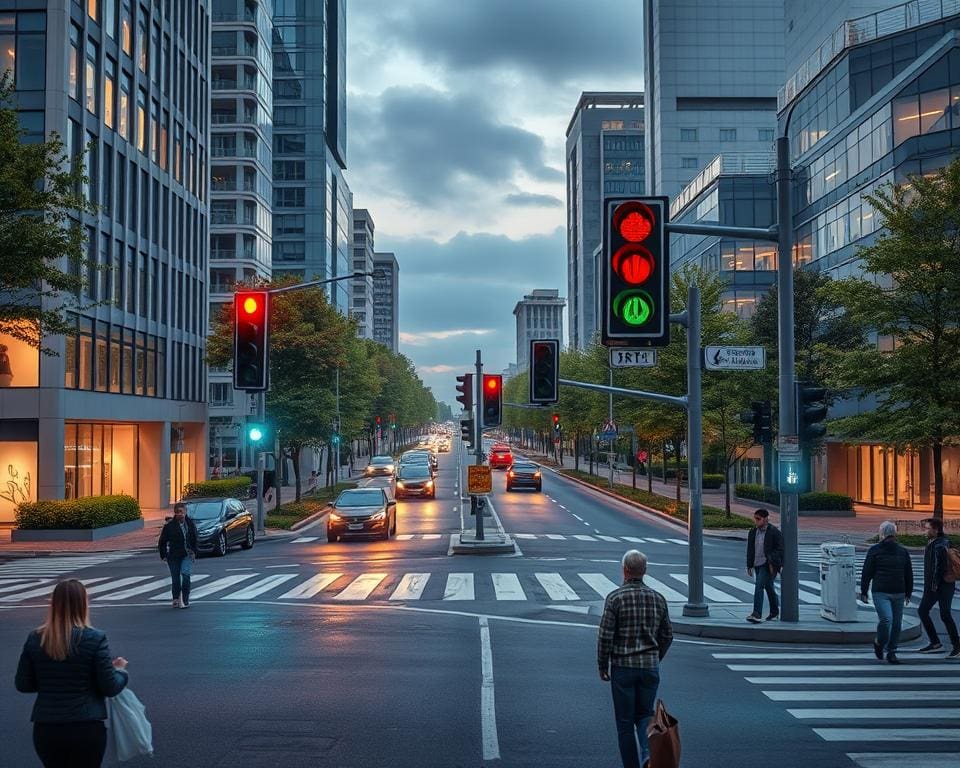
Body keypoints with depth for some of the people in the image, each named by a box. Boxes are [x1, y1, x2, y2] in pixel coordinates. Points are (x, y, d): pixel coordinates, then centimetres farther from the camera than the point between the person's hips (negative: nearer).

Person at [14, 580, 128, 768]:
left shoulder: (35, 639, -1)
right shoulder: (94, 639, -11)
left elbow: (22, 685, 6)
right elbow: (110, 687, -8)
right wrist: (120, 670, 11)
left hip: (45, 730, 3)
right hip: (87, 730, -3)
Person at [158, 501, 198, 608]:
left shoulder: (190, 523, 2)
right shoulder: (169, 526, -6)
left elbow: (194, 539, 13)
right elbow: (162, 542, 1)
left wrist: (194, 552, 8)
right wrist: (163, 555, -2)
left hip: (187, 555, 0)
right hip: (173, 556, 0)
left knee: (186, 575, -15)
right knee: (175, 579, 7)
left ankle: (185, 600, -10)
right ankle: (176, 599, 22)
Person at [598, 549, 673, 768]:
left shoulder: (615, 598, -10)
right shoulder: (658, 598, 3)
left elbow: (605, 636, -11)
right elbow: (667, 636, 10)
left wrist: (602, 666, 1)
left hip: (623, 666, -3)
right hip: (650, 667, 3)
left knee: (625, 721, 8)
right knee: (645, 715, 14)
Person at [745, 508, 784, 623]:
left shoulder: (774, 531, -9)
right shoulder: (753, 532, 11)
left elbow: (780, 549, -9)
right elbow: (750, 550, 16)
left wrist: (773, 564, -15)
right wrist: (749, 566, 13)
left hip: (768, 565, -7)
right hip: (758, 565, 7)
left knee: (759, 586, -19)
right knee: (768, 588, 17)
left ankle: (757, 614, -22)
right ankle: (774, 613, 30)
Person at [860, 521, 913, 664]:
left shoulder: (902, 552, 11)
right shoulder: (874, 550, 0)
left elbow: (909, 574, 18)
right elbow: (866, 573, 0)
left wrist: (908, 593, 17)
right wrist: (863, 592, -2)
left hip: (898, 594, 4)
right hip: (880, 593, -4)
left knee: (896, 623, 4)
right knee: (886, 619, -19)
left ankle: (891, 652, 17)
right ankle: (879, 643, 7)